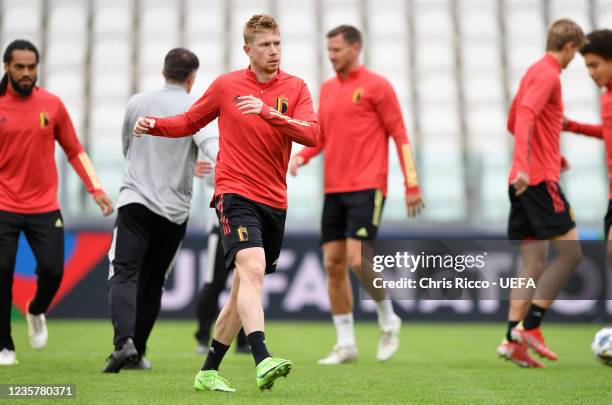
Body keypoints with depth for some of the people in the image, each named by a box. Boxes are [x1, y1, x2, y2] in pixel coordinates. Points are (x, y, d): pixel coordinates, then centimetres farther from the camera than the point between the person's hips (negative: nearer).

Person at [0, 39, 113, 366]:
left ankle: (36, 312, 28)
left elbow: (74, 151, 11)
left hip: (44, 207, 1)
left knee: (52, 270, -7)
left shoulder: (52, 105, 3)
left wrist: (95, 188, 2)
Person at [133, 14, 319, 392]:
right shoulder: (226, 85, 3)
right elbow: (190, 122, 17)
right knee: (252, 268, -26)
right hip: (236, 192, -3)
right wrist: (154, 125, -2)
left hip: (275, 201, 4)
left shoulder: (296, 88, 4)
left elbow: (311, 135, -13)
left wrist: (268, 112, -26)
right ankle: (263, 362, -38)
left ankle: (209, 371, 22)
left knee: (244, 289, 9)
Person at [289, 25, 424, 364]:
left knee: (357, 260, -16)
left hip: (366, 187, -6)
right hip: (333, 189, 7)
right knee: (333, 264, 2)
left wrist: (411, 185, -7)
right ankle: (345, 344, 10)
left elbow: (399, 135, -4)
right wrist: (301, 156, 1)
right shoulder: (327, 89, 15)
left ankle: (388, 321, 9)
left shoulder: (376, 86, -4)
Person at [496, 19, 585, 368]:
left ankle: (513, 340, 1)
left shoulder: (534, 72, 19)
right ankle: (529, 327, -8)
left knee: (534, 264, 7)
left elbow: (513, 122, 29)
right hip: (539, 179, -9)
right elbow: (526, 117, -23)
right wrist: (523, 165, -33)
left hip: (524, 181, 9)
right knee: (571, 252, -5)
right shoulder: (548, 74, -9)